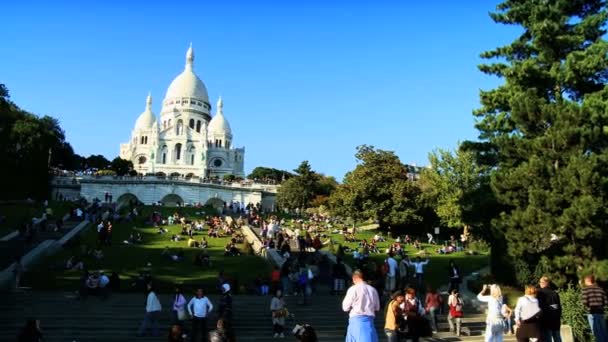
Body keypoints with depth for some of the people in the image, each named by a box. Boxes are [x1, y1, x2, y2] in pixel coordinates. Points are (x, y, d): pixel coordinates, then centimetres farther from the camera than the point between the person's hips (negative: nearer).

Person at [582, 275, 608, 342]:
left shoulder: (585, 289, -5)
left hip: (592, 313, -4)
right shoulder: (600, 289, 7)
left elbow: (585, 302, -14)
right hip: (600, 312, 4)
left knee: (597, 332, 0)